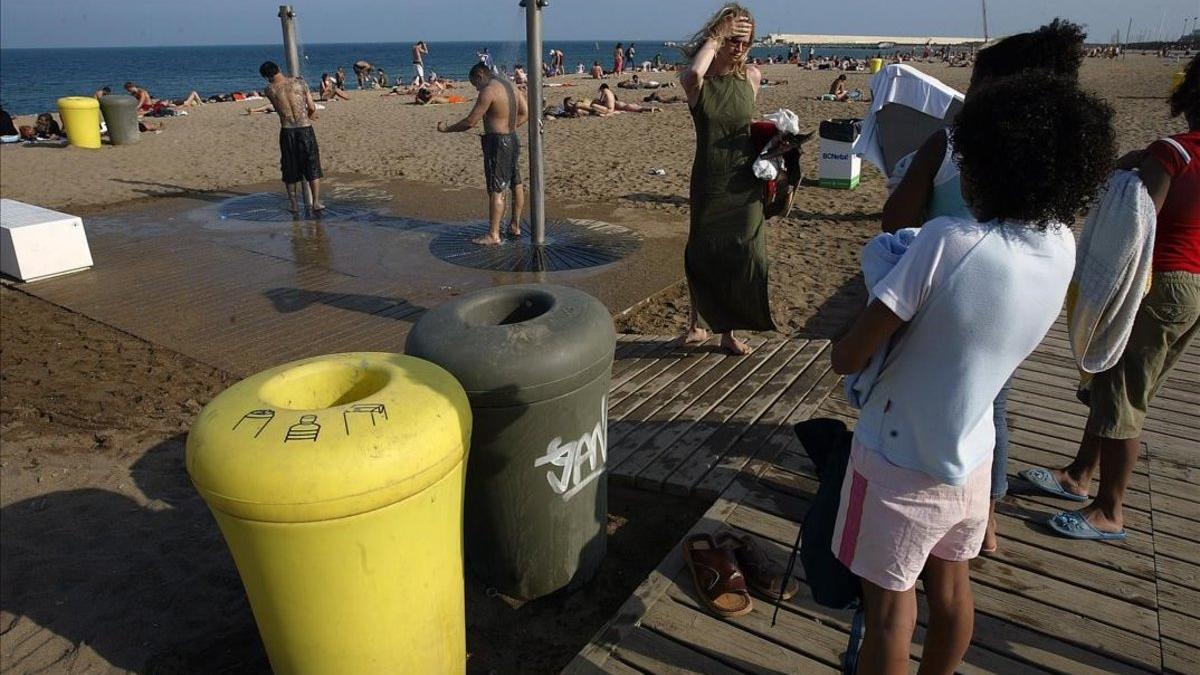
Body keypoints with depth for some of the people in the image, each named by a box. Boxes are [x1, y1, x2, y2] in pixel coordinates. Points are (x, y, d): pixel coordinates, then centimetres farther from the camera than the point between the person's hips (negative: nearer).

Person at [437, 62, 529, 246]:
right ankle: (515, 226, 27)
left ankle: (493, 234, -4)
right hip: (512, 140, 9)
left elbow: (470, 121, -16)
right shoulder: (510, 86, 11)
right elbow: (525, 113, 16)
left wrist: (447, 129, -4)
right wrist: (508, 127, 14)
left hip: (497, 143, -9)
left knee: (496, 190, -7)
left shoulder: (488, 91, -15)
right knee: (516, 184, 16)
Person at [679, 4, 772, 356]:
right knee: (702, 254, 5)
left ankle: (729, 332, 20)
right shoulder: (696, 80, -5)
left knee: (743, 258, 5)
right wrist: (715, 36, -19)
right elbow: (694, 74, -30)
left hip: (745, 185, 3)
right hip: (708, 184, -2)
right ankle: (699, 321, 29)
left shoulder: (752, 76, 5)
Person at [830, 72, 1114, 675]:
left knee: (889, 608, 12)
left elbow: (847, 359, -25)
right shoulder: (1062, 249, -7)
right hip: (970, 461, 6)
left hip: (900, 466, -6)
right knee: (951, 589, 25)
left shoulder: (947, 241, -29)